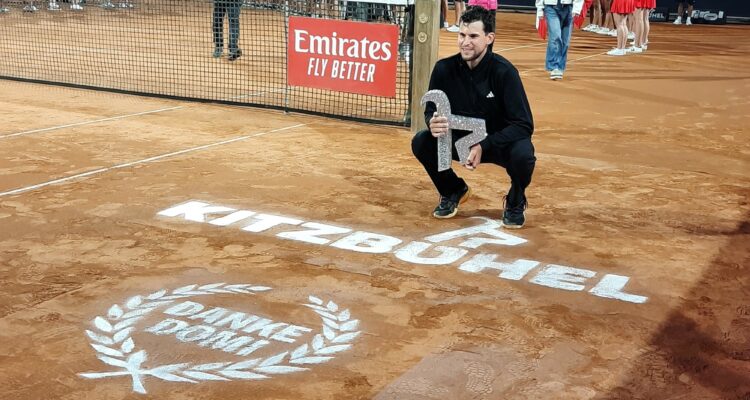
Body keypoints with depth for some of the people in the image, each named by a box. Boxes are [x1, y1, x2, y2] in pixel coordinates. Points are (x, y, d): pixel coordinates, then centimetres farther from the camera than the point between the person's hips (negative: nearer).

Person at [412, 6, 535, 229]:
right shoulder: (444, 69, -13)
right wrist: (433, 123, -28)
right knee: (421, 142, -20)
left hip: (499, 142, -3)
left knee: (522, 154, -36)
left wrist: (484, 146, -36)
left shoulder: (503, 71, -23)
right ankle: (453, 191, 10)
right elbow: (431, 110, -2)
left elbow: (524, 125, -25)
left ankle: (515, 202, 1)